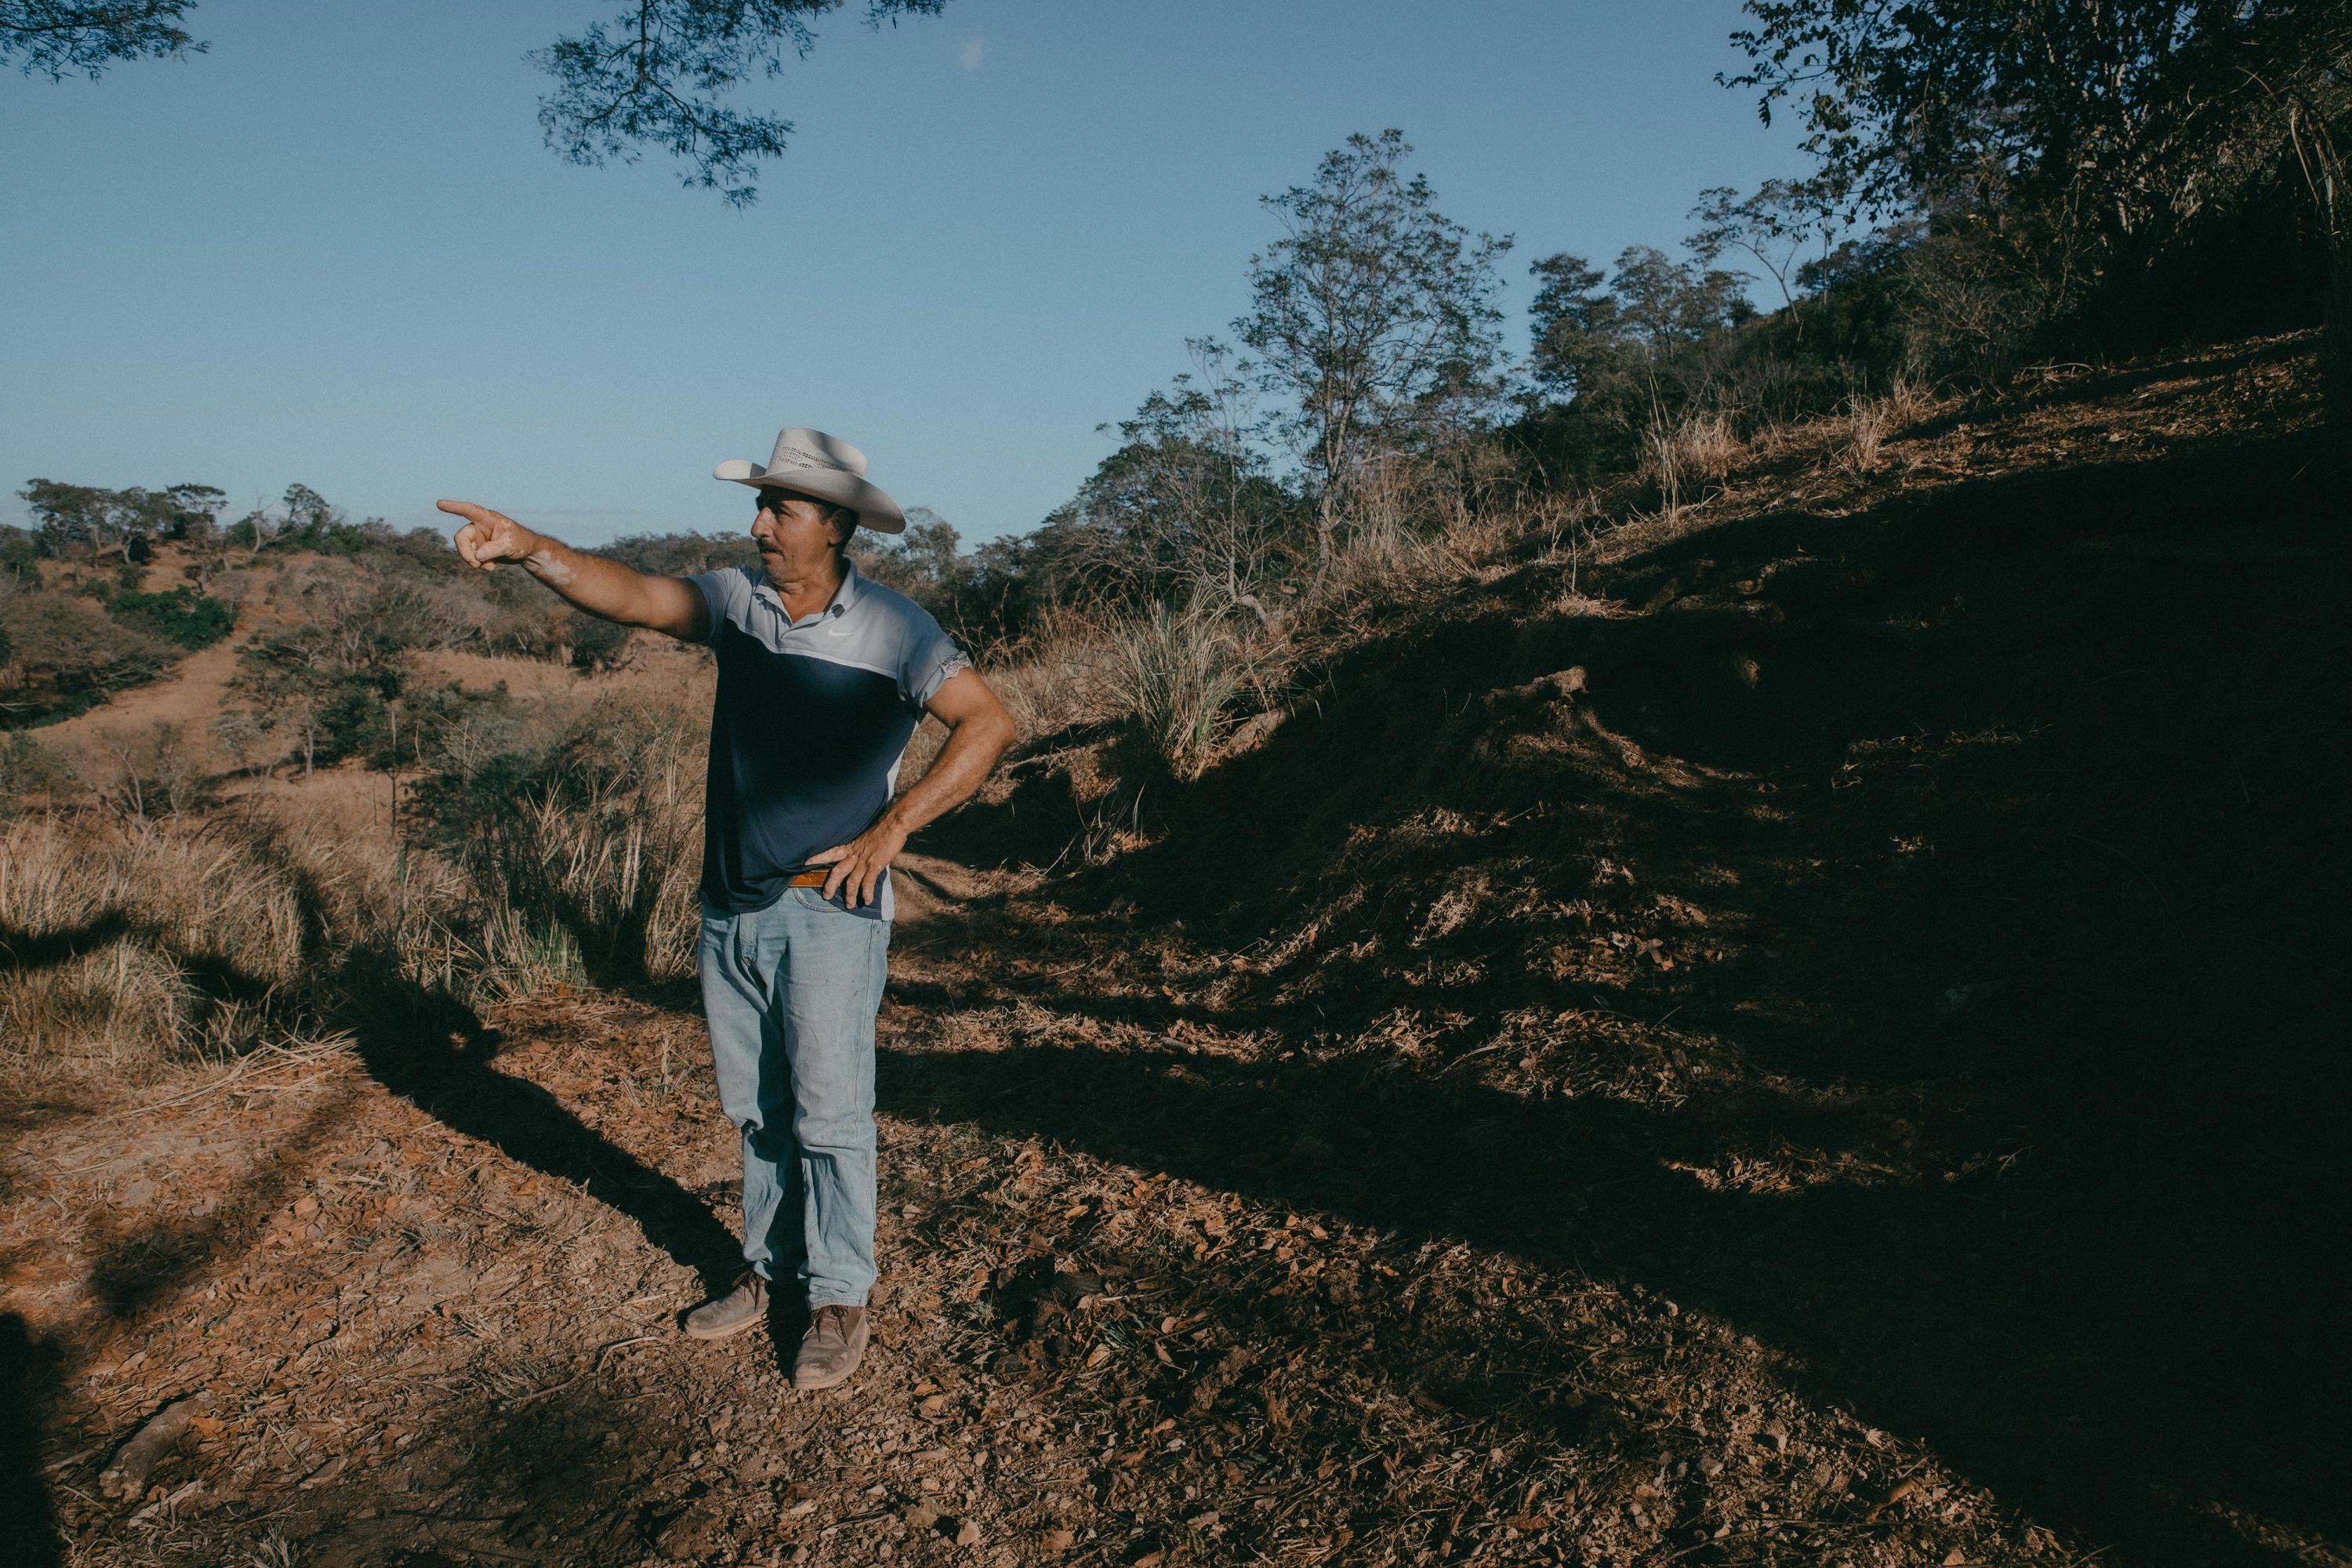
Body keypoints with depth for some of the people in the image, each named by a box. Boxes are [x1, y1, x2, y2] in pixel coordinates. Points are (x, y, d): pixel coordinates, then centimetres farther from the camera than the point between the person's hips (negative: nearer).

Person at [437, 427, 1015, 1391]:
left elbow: (988, 724, -10)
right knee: (755, 1110, 16)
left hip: (829, 908, -5)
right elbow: (631, 596, -7)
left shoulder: (891, 630, -9)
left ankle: (840, 1301, 16)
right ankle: (770, 1270, 32)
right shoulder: (738, 599, 4)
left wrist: (888, 832, -12)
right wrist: (531, 550, -24)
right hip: (731, 905, 5)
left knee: (829, 1113, 1)